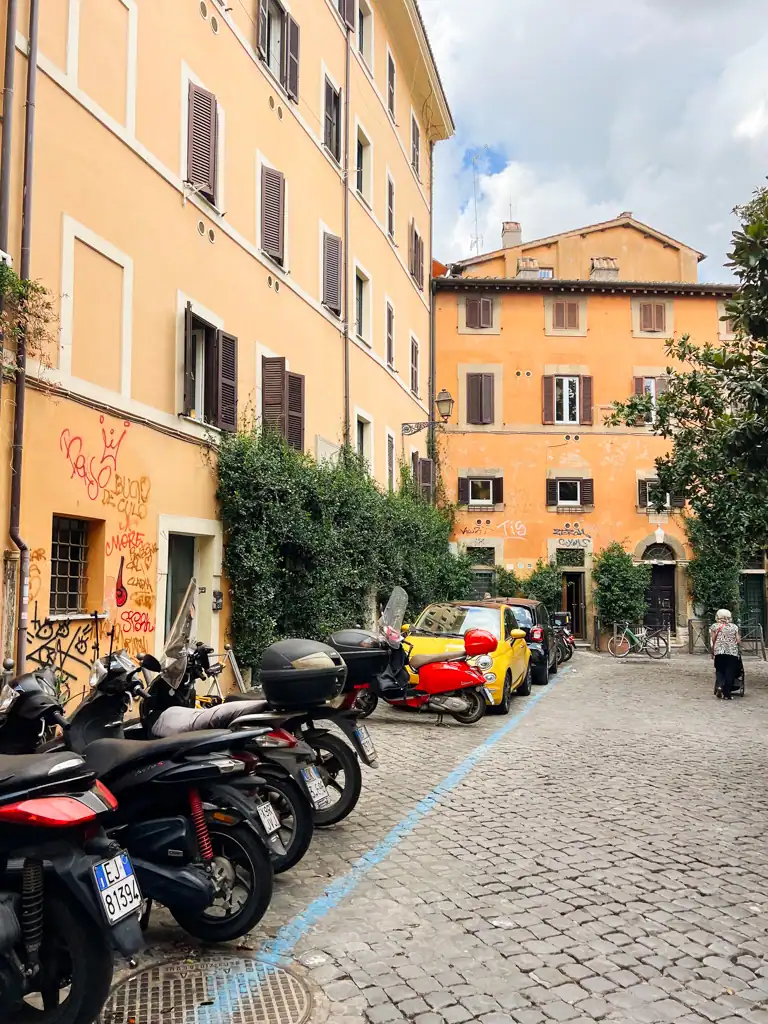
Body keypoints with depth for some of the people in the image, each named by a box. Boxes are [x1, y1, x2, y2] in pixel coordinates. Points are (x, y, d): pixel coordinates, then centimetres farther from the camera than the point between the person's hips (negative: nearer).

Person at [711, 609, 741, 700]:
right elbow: (738, 641, 2)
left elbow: (713, 640, 0)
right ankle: (726, 694, 4)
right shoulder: (734, 627, 6)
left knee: (719, 671, 13)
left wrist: (712, 652, 9)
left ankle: (719, 685, -12)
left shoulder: (715, 626, 4)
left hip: (719, 652, 0)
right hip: (732, 652, 0)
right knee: (730, 672, 5)